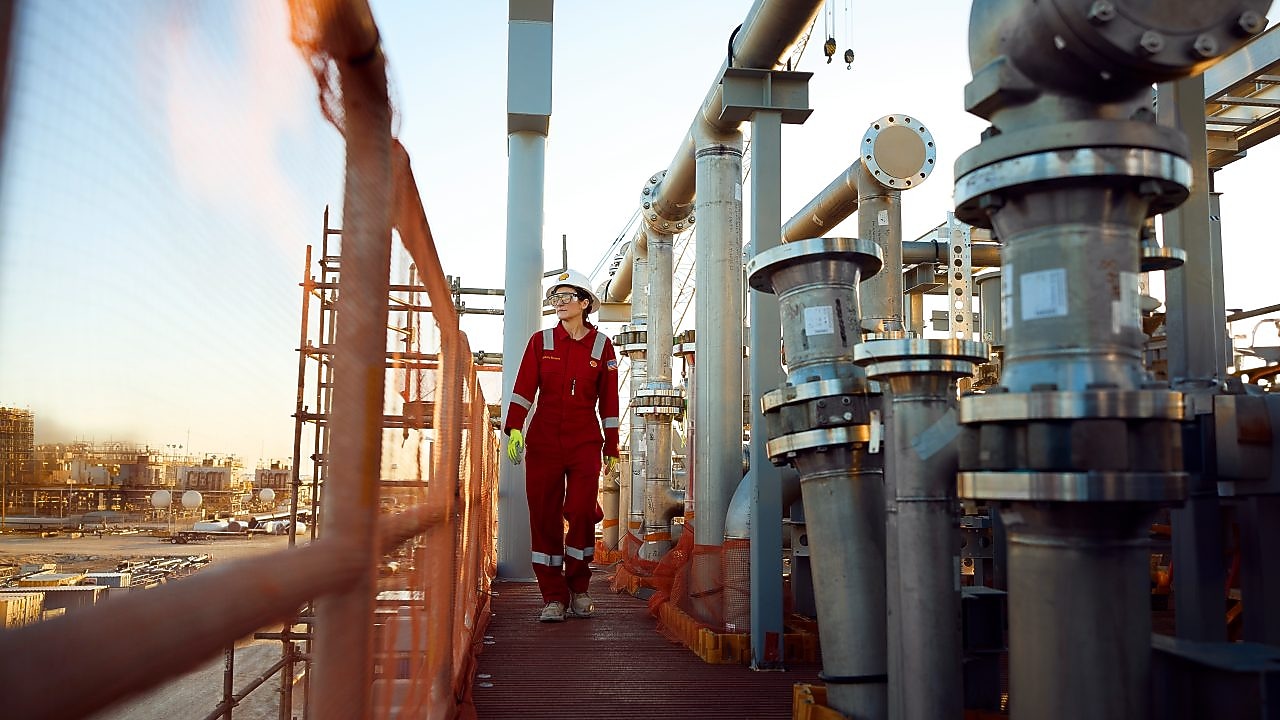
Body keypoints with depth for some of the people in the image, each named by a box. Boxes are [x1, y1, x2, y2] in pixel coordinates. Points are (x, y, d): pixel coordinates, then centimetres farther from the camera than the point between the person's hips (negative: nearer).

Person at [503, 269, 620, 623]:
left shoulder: (601, 346, 5)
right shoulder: (541, 341, 6)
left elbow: (608, 398, 8)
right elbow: (523, 388, 0)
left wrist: (611, 445, 9)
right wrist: (514, 428, -13)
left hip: (585, 442, -1)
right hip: (543, 441, 1)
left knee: (582, 513, -8)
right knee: (544, 517, 0)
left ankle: (578, 589, 14)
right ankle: (554, 597, 10)